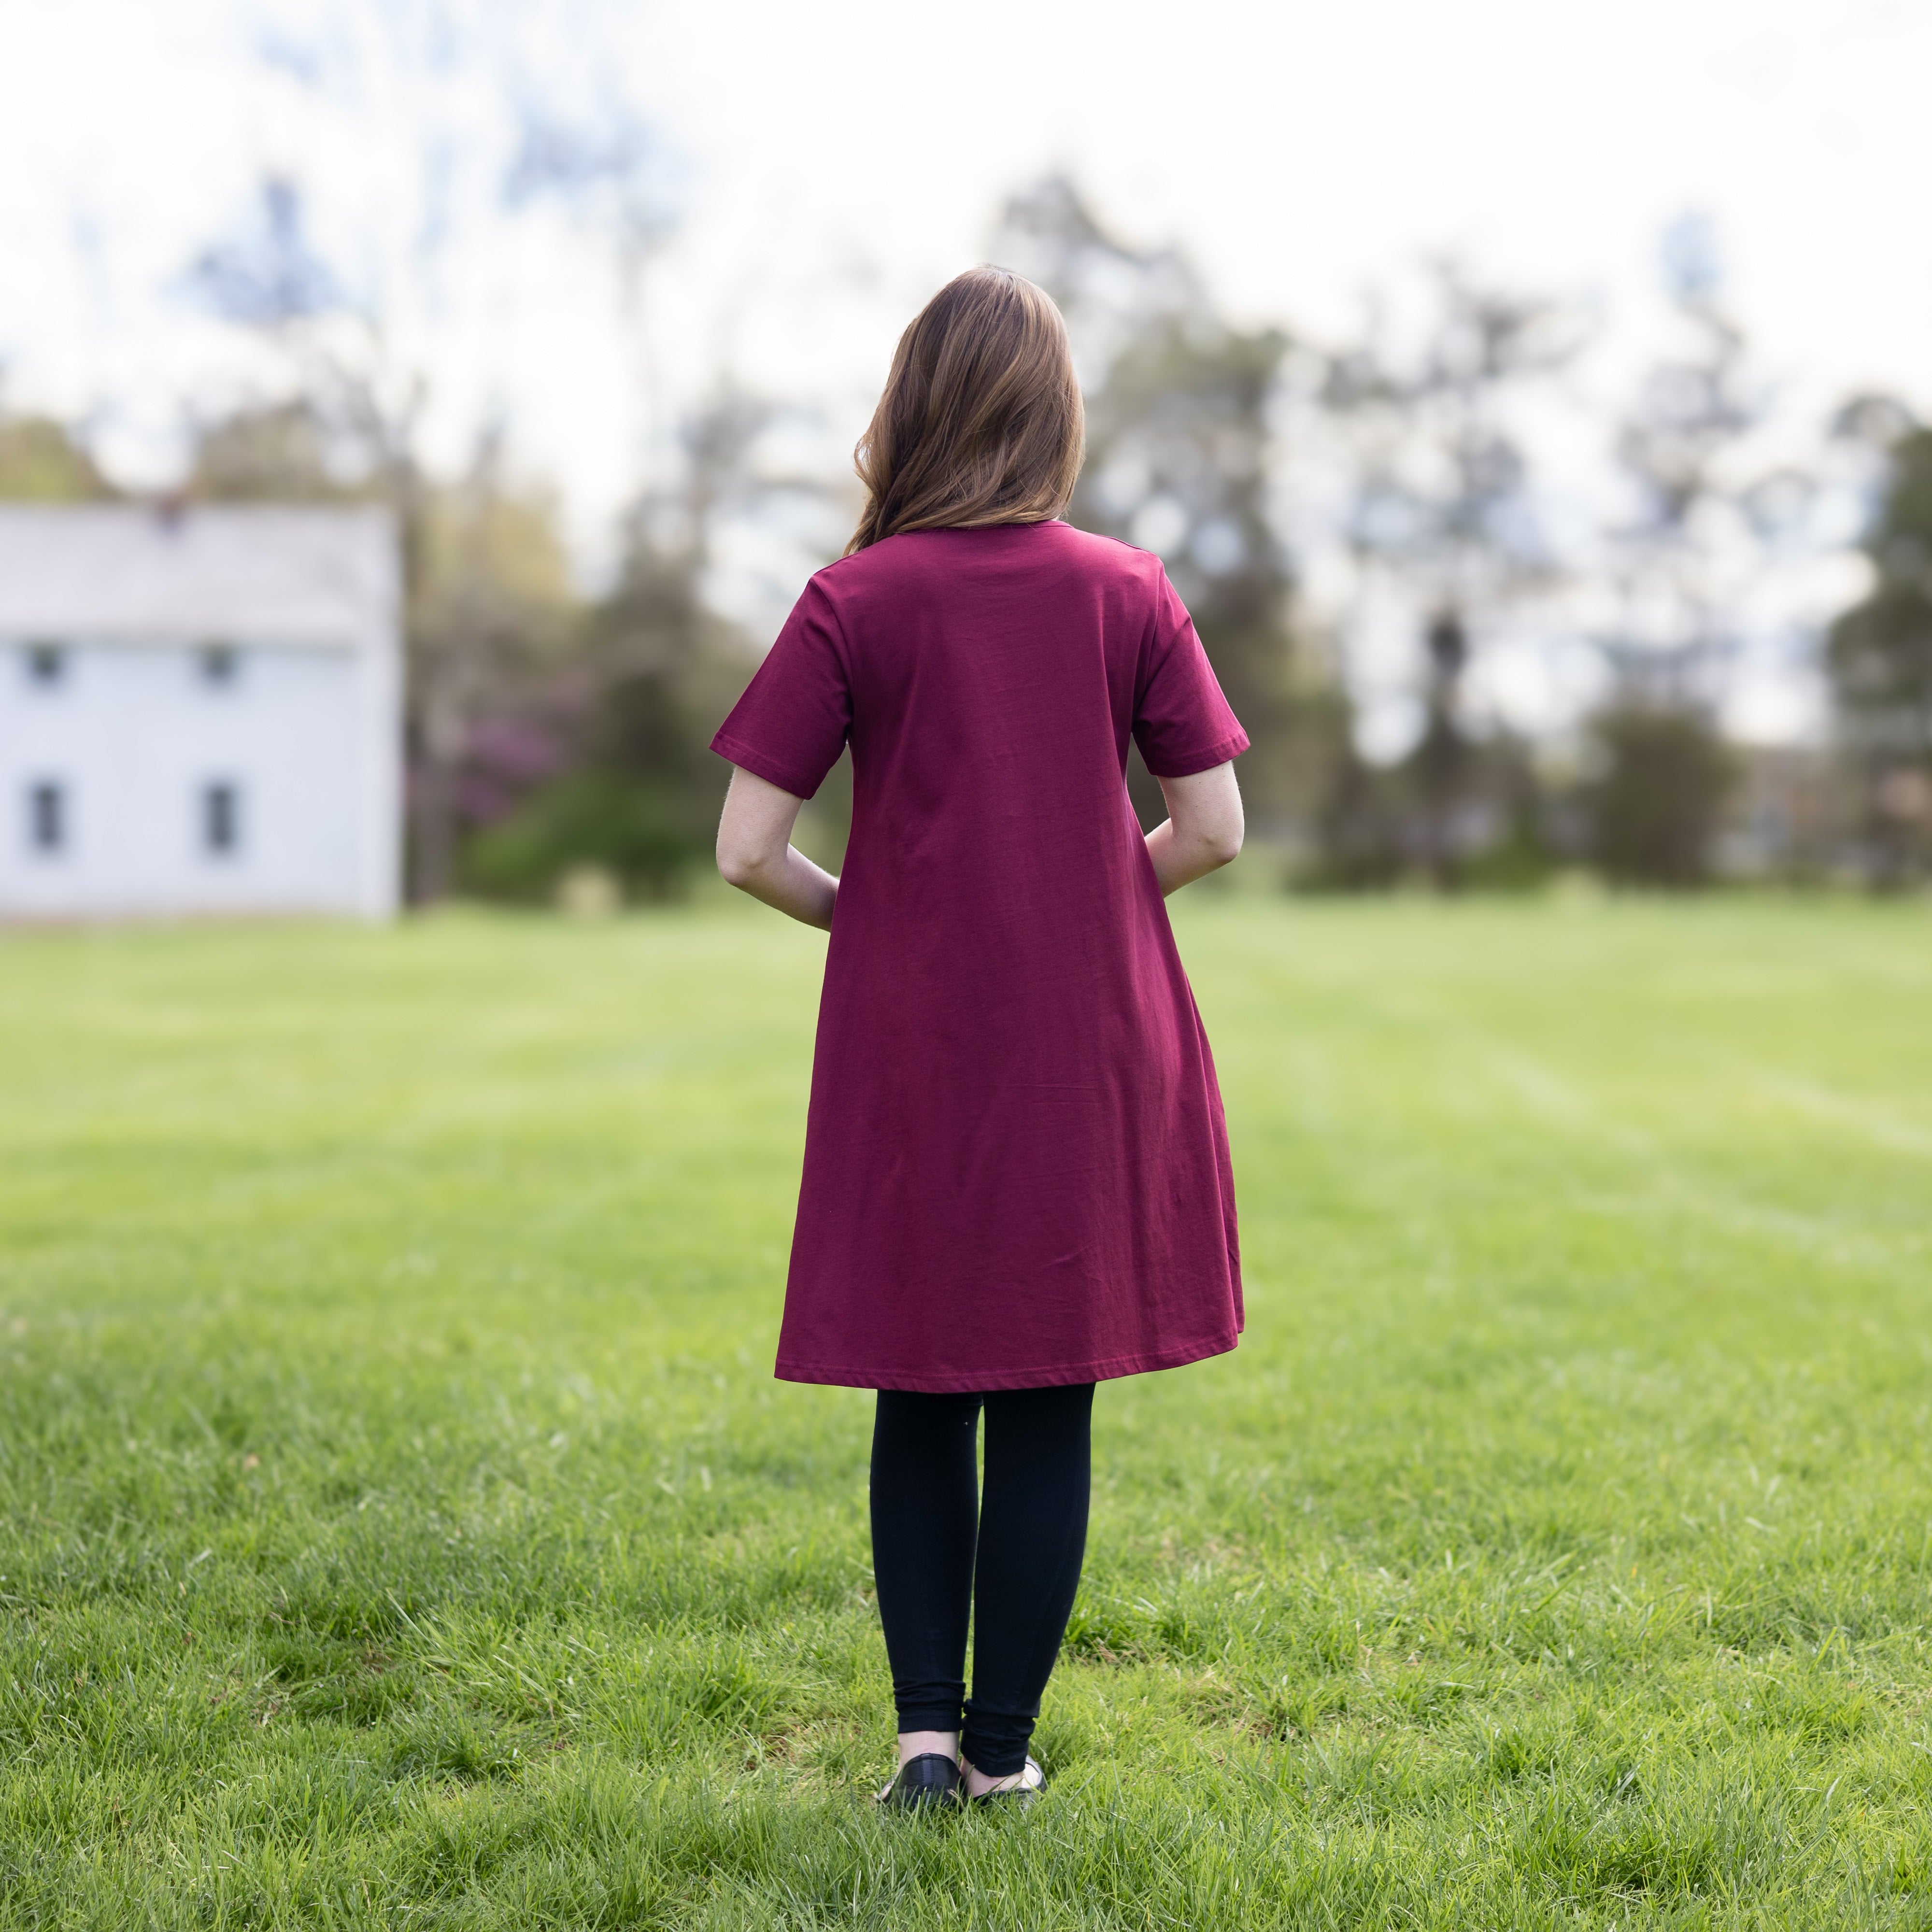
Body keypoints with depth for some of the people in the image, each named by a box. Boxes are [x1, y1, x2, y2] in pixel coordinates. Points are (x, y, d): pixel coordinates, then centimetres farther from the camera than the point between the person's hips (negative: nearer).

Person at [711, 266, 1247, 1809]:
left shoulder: (857, 603, -5)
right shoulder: (1128, 593, -1)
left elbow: (749, 849, -9)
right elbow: (1213, 829, -1)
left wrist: (862, 916, 9)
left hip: (911, 1049, -1)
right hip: (1093, 1052, 1)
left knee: (923, 1401, 12)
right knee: (1047, 1405, 9)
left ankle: (928, 1728, 13)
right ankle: (1004, 1739, 16)